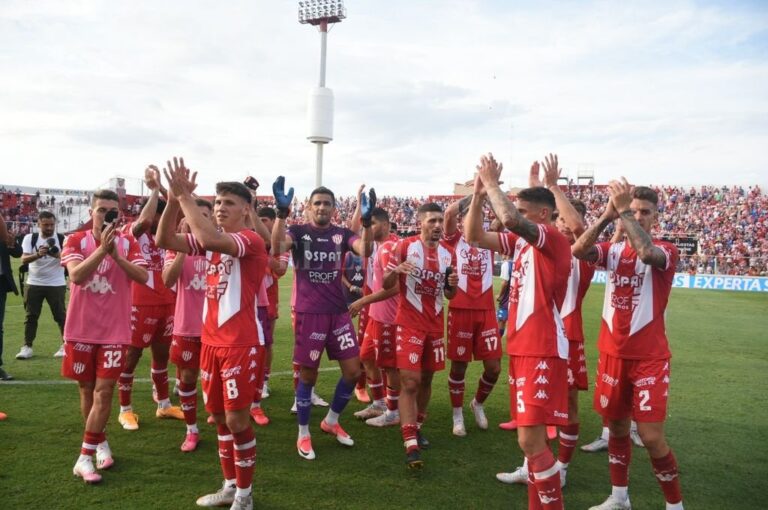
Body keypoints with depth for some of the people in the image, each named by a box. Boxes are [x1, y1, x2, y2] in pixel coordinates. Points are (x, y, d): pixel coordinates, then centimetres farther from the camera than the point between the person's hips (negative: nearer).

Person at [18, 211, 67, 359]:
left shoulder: (62, 239, -4)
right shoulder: (30, 238, -1)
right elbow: (24, 259, -13)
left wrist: (58, 255, -33)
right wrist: (38, 254, -32)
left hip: (56, 284, -1)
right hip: (34, 284, 2)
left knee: (60, 315, 3)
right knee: (31, 315, 5)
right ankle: (27, 347, 12)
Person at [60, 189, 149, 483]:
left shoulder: (128, 243, 0)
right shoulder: (76, 240, -2)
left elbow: (143, 276, -14)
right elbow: (76, 275, -18)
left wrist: (115, 253, -24)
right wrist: (102, 248, -26)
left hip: (114, 330, -1)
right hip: (81, 329, 1)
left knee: (104, 391, -5)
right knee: (87, 389, 11)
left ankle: (85, 457, 2)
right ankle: (101, 442, 31)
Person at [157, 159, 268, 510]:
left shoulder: (251, 240, -13)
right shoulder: (210, 241, 11)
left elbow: (209, 238, -32)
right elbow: (165, 240, 1)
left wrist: (185, 196, -23)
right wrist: (173, 199, -12)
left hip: (241, 343, -8)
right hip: (211, 339, 8)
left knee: (237, 419, -1)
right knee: (219, 417, 15)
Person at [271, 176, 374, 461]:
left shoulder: (342, 234, 5)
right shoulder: (298, 232, -3)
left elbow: (365, 251, -16)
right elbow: (277, 248, -26)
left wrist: (367, 221, -34)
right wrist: (282, 212, -39)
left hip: (339, 312, 4)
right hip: (309, 314, -3)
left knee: (353, 371, 6)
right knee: (308, 375, 5)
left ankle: (331, 421, 29)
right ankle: (303, 434, 23)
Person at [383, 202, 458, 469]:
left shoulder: (448, 252, 6)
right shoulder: (405, 246, -8)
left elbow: (449, 294, 14)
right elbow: (386, 284, -4)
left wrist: (452, 285, -9)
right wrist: (396, 270, -26)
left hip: (435, 324, 5)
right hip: (409, 323, -5)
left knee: (426, 379, 15)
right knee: (410, 382, -11)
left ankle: (416, 428, 33)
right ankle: (411, 445, -11)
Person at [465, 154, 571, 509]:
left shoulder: (554, 240, -13)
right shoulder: (520, 241, 12)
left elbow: (510, 218, -30)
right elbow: (473, 236, 11)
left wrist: (492, 182, -17)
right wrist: (479, 194, 0)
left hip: (543, 351, -9)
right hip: (521, 347, 9)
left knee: (530, 438, -10)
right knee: (530, 435, 15)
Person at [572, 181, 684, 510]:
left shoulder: (666, 251, -5)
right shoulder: (613, 250, 6)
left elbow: (646, 252, -30)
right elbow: (578, 251, -15)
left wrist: (624, 210, -25)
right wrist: (607, 215, -24)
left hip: (650, 358, -4)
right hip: (612, 354, 4)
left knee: (652, 436, -6)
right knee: (617, 426, 14)